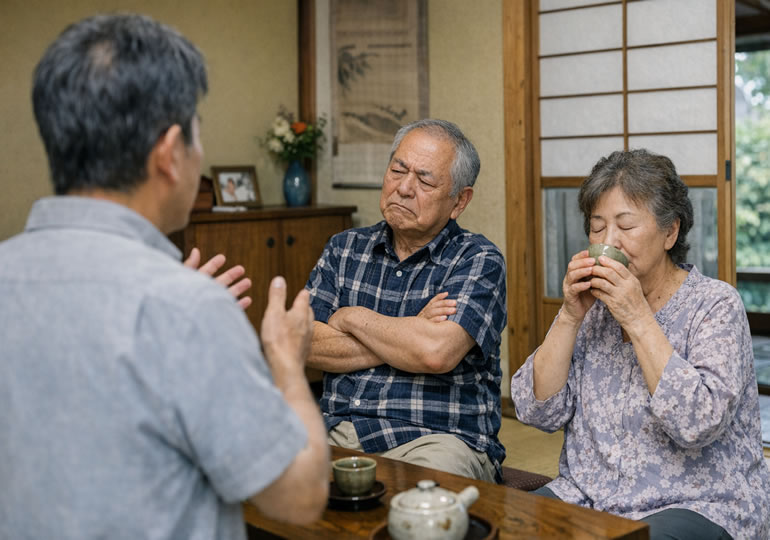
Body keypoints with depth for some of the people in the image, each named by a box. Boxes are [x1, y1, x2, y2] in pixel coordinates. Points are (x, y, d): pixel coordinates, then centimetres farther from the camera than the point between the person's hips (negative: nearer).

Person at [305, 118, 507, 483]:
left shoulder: (479, 260, -1)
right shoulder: (344, 249, 13)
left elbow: (436, 353, -19)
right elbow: (305, 346, 0)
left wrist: (352, 318, -3)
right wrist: (405, 338, -8)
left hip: (440, 440, -4)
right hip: (339, 432, 4)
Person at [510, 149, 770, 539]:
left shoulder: (716, 305, -6)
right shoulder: (592, 303, 8)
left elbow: (698, 423, -21)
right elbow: (537, 411, -1)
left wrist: (638, 318, -20)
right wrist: (570, 316, -10)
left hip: (695, 506, -3)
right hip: (585, 496, 4)